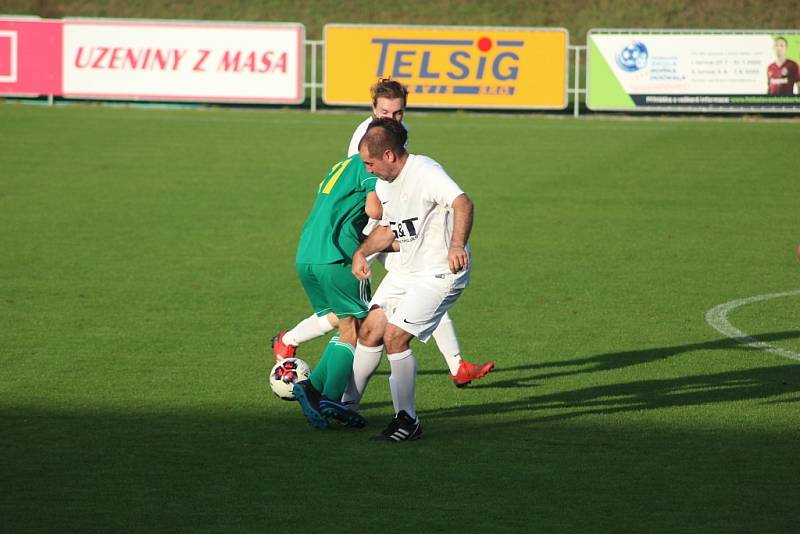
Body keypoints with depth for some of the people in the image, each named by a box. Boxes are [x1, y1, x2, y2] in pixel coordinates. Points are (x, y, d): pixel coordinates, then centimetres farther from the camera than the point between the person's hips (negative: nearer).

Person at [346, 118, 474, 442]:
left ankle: (407, 421, -6)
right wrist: (362, 251, 5)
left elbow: (462, 203, -40)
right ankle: (348, 404, 26)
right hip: (406, 269, 9)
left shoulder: (426, 172, -23)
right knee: (370, 331, 9)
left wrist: (456, 245, -57)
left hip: (440, 272, -9)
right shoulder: (382, 183, 6)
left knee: (395, 336, -16)